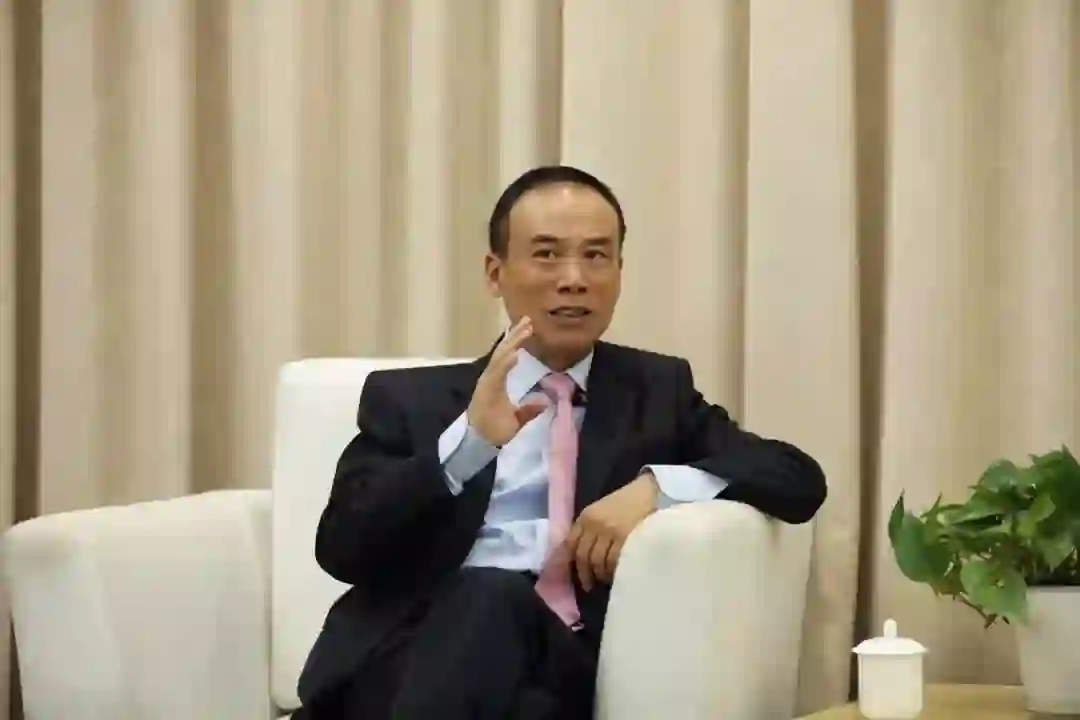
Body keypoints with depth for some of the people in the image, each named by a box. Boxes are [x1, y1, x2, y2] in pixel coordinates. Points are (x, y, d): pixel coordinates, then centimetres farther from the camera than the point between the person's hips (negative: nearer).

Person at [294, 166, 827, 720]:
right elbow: (341, 548, 2)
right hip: (414, 659, 0)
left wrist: (655, 486, -7)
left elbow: (800, 479, 10)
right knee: (488, 598, -34)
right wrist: (468, 441, -13)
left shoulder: (658, 391, 22)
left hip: (574, 661, 0)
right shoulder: (408, 398, 17)